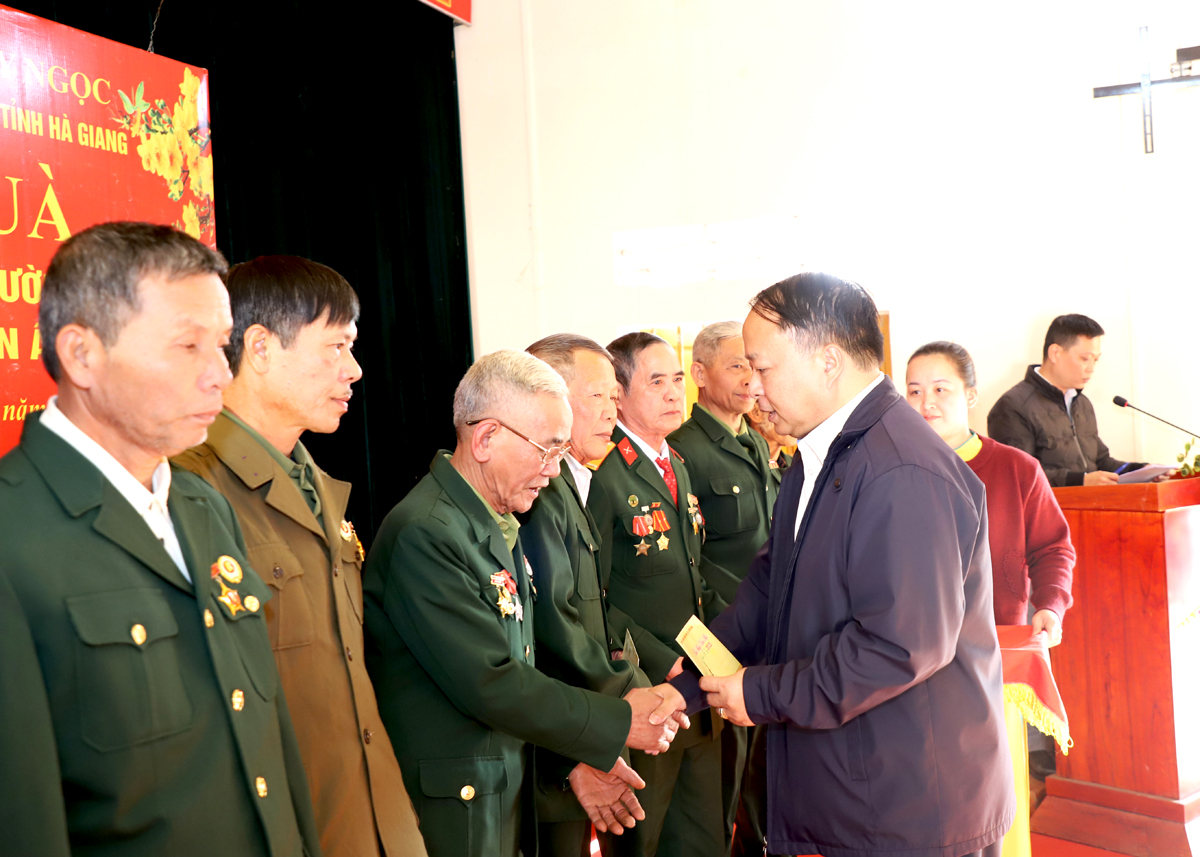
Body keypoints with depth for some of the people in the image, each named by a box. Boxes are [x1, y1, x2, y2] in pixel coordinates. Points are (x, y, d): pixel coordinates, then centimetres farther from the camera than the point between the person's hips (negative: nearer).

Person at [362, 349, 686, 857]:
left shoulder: (499, 525, 7)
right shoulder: (426, 534, -23)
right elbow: (489, 684, -24)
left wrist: (575, 757, 7)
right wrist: (620, 724, -15)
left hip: (506, 791, 8)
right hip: (451, 811, -8)